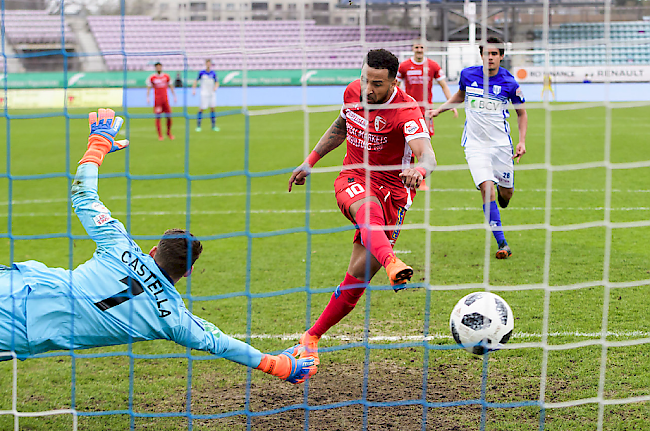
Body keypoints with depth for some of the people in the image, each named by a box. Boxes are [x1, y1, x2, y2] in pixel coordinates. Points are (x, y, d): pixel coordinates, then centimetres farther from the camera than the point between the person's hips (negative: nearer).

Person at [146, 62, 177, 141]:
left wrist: (174, 96, 11)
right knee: (158, 117, -4)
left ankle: (169, 132, 19)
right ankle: (160, 135, 2)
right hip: (157, 100, -2)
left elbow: (171, 87, 15)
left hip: (165, 99, 2)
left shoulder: (166, 77, 8)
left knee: (169, 117, 0)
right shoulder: (152, 78, 0)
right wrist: (147, 97, -10)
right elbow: (148, 88, 2)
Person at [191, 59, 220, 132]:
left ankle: (214, 126, 11)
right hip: (204, 93, -3)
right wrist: (194, 90, -4)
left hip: (212, 93, 3)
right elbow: (196, 81, 5)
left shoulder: (213, 73, 3)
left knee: (212, 109, 4)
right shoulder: (201, 73, -3)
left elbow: (217, 82, 8)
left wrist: (215, 87, -13)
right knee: (201, 109, -6)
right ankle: (198, 126, 1)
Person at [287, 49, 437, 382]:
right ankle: (390, 263, -70)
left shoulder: (406, 111, -19)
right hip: (352, 181, 2)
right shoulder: (353, 92, -1)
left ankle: (312, 337, 9)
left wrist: (418, 170, -57)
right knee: (367, 208, -38)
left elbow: (428, 156, -34)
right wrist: (310, 161, 24)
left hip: (391, 192, -2)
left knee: (360, 274, -8)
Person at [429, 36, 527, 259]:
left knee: (506, 193, 6)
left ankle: (501, 193, 47)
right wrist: (439, 109, 14)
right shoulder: (467, 74, -1)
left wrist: (522, 141, -2)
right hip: (475, 145, 0)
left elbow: (522, 113, 8)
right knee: (487, 189, -18)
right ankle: (502, 244, -16)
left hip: (501, 144, 1)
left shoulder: (509, 83, -6)